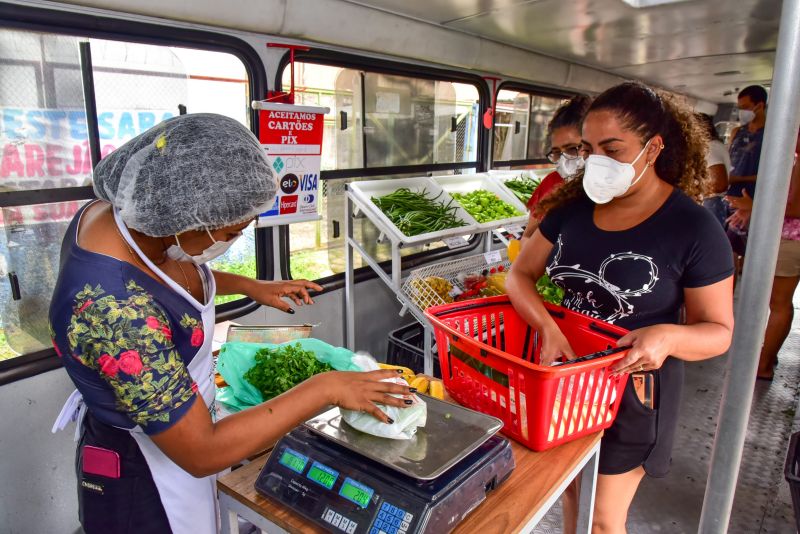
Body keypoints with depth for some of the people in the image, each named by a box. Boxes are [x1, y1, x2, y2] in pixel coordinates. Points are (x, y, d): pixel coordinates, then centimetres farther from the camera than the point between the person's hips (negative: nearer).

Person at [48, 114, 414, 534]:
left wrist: (248, 285, 4)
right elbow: (202, 454, -32)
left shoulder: (119, 212, -13)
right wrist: (326, 389, -29)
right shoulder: (117, 311, -40)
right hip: (145, 475, -8)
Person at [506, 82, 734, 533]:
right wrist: (550, 329, -22)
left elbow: (719, 330, -11)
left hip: (632, 386, -4)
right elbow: (520, 274, -3)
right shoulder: (574, 205, -4)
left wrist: (668, 336, -34)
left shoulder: (694, 228, -17)